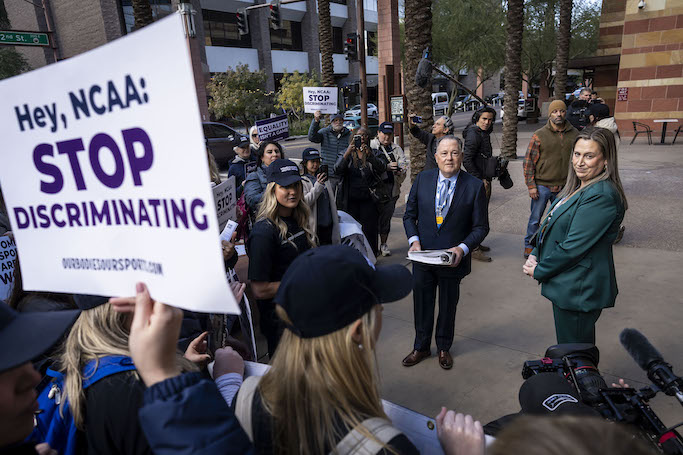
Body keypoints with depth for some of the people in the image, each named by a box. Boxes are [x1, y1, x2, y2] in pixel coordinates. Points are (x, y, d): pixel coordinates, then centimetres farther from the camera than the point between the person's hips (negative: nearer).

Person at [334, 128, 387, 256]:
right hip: (350, 200, 0)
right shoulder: (348, 154, 8)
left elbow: (382, 168, -10)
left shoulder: (372, 153, 9)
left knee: (369, 230, 0)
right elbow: (337, 170, -10)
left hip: (368, 199, 0)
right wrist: (347, 153, -22)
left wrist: (369, 154, -24)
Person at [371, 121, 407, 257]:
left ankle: (384, 244, 19)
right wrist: (387, 166, -19)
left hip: (392, 187, 4)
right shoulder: (370, 146, 4)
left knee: (387, 216, 8)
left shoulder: (397, 149, 18)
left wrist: (400, 170, -18)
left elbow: (403, 164, 5)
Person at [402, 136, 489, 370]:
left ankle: (444, 348, 43)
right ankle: (421, 347, 39)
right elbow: (409, 215, 4)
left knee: (448, 306, 18)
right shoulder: (422, 179, -3)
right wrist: (414, 241, -11)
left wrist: (462, 248, -21)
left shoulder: (475, 186, -10)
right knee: (422, 304, 17)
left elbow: (481, 227, -5)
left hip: (453, 260, -1)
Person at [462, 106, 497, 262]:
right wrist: (479, 179, -21)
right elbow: (467, 160, -23)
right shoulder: (474, 134, -16)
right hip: (478, 181, -10)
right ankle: (474, 249, 1)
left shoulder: (484, 133, 15)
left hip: (484, 179, 10)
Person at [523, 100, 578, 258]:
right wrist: (531, 186, -10)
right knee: (535, 219, 6)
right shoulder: (539, 135, -5)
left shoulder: (574, 134, 4)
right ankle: (529, 245, 22)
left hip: (564, 187, 3)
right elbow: (529, 161, -6)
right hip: (542, 186, -3)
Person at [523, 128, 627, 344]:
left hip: (579, 291, -9)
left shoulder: (602, 196, -23)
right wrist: (535, 254, 0)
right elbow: (550, 225, 14)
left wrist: (539, 271, -12)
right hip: (568, 285, 9)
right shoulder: (579, 188, 9)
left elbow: (574, 246, -24)